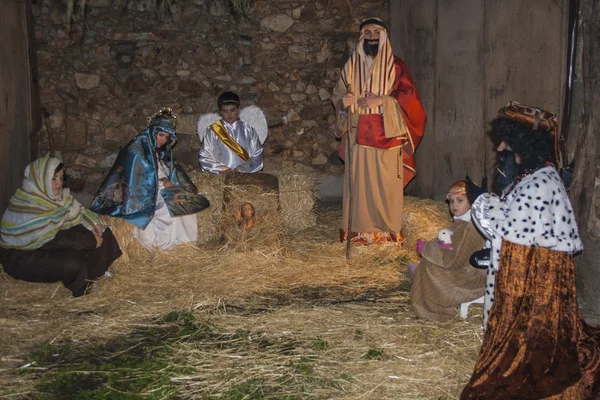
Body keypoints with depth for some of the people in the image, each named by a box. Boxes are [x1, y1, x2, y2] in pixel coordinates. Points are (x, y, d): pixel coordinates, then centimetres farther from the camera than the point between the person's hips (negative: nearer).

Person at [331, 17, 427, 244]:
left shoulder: (396, 66, 5)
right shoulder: (351, 66, 14)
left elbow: (408, 97, -3)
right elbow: (337, 95, 18)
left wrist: (381, 100, -15)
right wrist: (343, 103, -5)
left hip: (387, 134, -2)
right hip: (359, 135, 2)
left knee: (387, 182, -4)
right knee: (359, 181, 0)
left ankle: (390, 231, 5)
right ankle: (360, 230, 7)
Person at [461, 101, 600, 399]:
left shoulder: (541, 183, -24)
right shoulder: (526, 177, 9)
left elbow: (515, 229, -27)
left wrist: (481, 201, -19)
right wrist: (489, 253, 14)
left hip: (535, 277, -10)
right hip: (519, 270, 10)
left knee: (525, 333, 3)